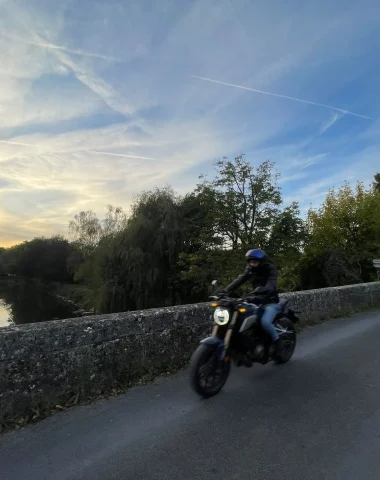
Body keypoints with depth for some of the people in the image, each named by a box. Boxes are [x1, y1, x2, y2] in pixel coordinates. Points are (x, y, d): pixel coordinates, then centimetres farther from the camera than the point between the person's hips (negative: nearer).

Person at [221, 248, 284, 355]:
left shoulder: (270, 269, -11)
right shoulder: (250, 270, 3)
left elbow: (272, 283, -30)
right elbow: (239, 280, -9)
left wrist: (264, 289, -53)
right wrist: (225, 291, -24)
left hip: (271, 302, -5)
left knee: (265, 322, -30)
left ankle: (277, 340, -1)